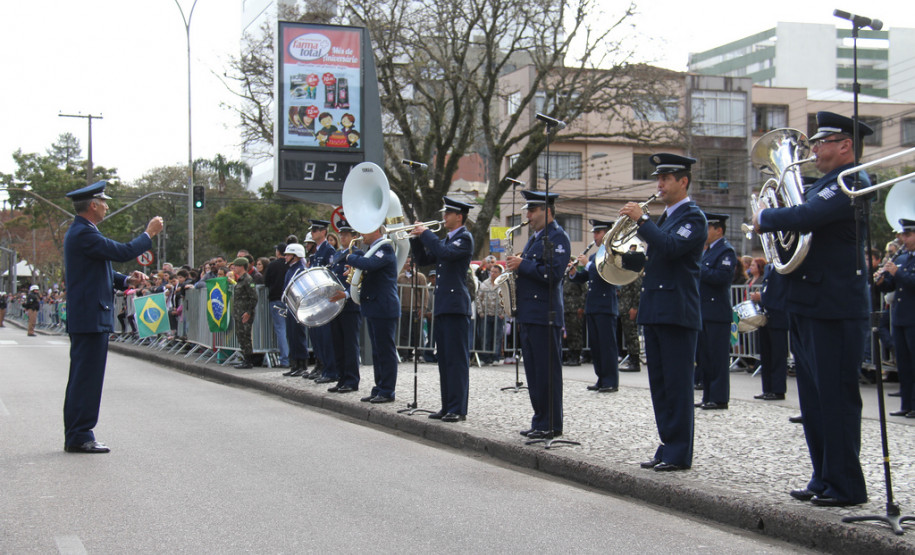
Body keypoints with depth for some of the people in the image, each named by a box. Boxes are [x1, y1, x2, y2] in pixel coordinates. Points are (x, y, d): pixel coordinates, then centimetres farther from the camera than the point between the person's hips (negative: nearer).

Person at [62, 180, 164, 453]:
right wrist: (149, 234, -7)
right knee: (87, 376, -8)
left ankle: (75, 436, 18)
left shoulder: (81, 232, 18)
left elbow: (101, 271, 22)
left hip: (86, 317, 11)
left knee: (82, 377, 13)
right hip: (90, 317, -11)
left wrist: (126, 280, 7)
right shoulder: (83, 234, -16)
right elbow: (123, 252, -20)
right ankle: (80, 436, -4)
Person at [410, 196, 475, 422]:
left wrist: (426, 234, -14)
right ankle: (447, 406, 14)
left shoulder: (464, 238, -7)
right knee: (444, 360, 10)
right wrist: (417, 238, 7)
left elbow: (445, 253, -24)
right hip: (441, 307, 9)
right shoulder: (445, 239, 21)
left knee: (457, 359, -8)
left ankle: (458, 409, -7)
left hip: (456, 306, -9)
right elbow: (424, 259, 21)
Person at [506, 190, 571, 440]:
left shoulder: (557, 237, -9)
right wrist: (514, 269, 9)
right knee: (534, 372, 12)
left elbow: (553, 273, -20)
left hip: (544, 316, -10)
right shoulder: (535, 237, 21)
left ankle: (551, 426, -2)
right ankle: (540, 421, 18)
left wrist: (522, 265, -16)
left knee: (547, 372, -6)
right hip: (528, 314, 10)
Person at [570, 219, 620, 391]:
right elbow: (584, 278, 20)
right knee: (595, 344, 9)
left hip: (606, 306, -9)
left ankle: (611, 382, -5)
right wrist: (573, 273, 0)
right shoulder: (593, 256, 20)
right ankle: (602, 379, 15)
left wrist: (587, 264, -19)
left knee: (607, 344, -7)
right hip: (592, 306, 9)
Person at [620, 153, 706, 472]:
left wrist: (641, 220, -21)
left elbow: (670, 247, -24)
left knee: (677, 385, -6)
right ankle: (668, 448, 17)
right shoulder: (665, 218, 20)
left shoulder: (693, 217, -7)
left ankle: (679, 454, -2)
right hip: (654, 311, 9)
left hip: (677, 313, -9)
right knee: (660, 385, 10)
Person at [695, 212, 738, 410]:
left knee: (718, 358, -6)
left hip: (717, 314, -10)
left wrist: (698, 269, -19)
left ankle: (719, 398, -3)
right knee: (704, 357, 12)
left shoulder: (726, 251, -9)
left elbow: (724, 277, -23)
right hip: (704, 312, 10)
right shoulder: (708, 252, 20)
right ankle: (708, 397, 18)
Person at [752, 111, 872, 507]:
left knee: (837, 395, -6)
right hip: (809, 303, 10)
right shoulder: (825, 183, 19)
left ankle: (845, 486, 1)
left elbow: (807, 216, -26)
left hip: (835, 307, -10)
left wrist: (765, 218, -10)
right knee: (814, 396, 13)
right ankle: (824, 478, 21)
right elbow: (806, 216, 20)